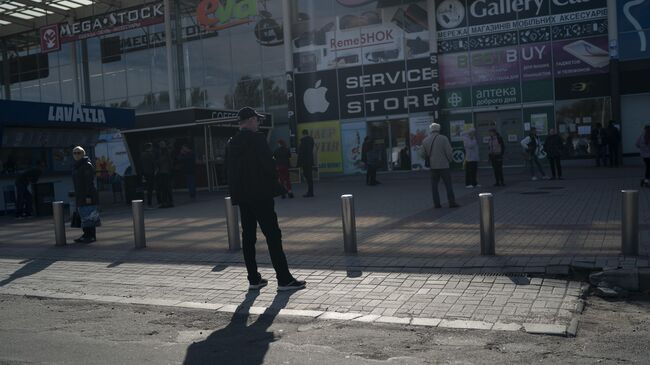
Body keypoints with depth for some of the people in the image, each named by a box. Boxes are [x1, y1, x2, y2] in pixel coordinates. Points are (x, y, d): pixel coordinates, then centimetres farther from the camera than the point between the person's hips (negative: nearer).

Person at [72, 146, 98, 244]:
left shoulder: (87, 165, -9)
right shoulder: (76, 166, 17)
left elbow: (90, 182, -15)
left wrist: (88, 196, -20)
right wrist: (76, 195, 18)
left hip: (88, 195, -9)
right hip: (79, 196, 9)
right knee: (82, 216, 10)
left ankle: (92, 236, -3)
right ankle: (86, 234, 17)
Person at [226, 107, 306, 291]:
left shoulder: (231, 143, 10)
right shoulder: (257, 139, -11)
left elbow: (229, 171, 14)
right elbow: (269, 165, -14)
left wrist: (235, 194, 18)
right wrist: (273, 187, 0)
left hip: (241, 196, 7)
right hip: (260, 195, -7)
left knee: (248, 237, 10)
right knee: (273, 236, -5)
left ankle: (253, 279, 13)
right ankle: (284, 279, -3)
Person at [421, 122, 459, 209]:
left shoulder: (425, 141, 1)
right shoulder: (444, 138, -7)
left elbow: (424, 155, 5)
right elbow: (449, 152, -10)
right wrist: (449, 160, 8)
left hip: (433, 166, 3)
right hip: (444, 165, -3)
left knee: (434, 185, 9)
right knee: (448, 184, 3)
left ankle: (436, 203, 7)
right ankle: (452, 202, 2)